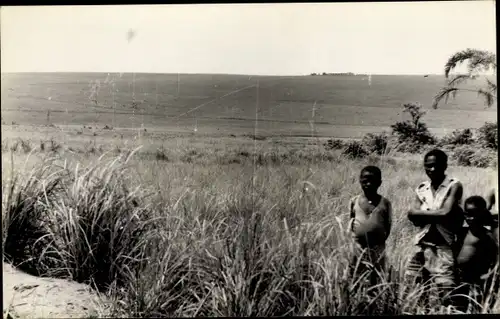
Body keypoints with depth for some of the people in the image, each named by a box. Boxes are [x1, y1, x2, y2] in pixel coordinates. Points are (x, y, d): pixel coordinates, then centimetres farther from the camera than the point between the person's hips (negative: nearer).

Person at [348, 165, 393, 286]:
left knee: (377, 279, 7)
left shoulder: (385, 203, -1)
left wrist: (381, 238, -6)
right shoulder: (354, 201, 1)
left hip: (377, 248, 0)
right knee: (356, 280, 6)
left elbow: (388, 225, 3)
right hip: (358, 247, 1)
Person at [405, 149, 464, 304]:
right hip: (422, 244, 5)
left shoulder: (454, 186, -4)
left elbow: (446, 213, -15)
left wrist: (422, 213, -3)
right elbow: (411, 214, 0)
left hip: (443, 245, -5)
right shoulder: (422, 188, 9)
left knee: (445, 289, -7)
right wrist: (436, 214, -12)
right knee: (411, 285, 10)